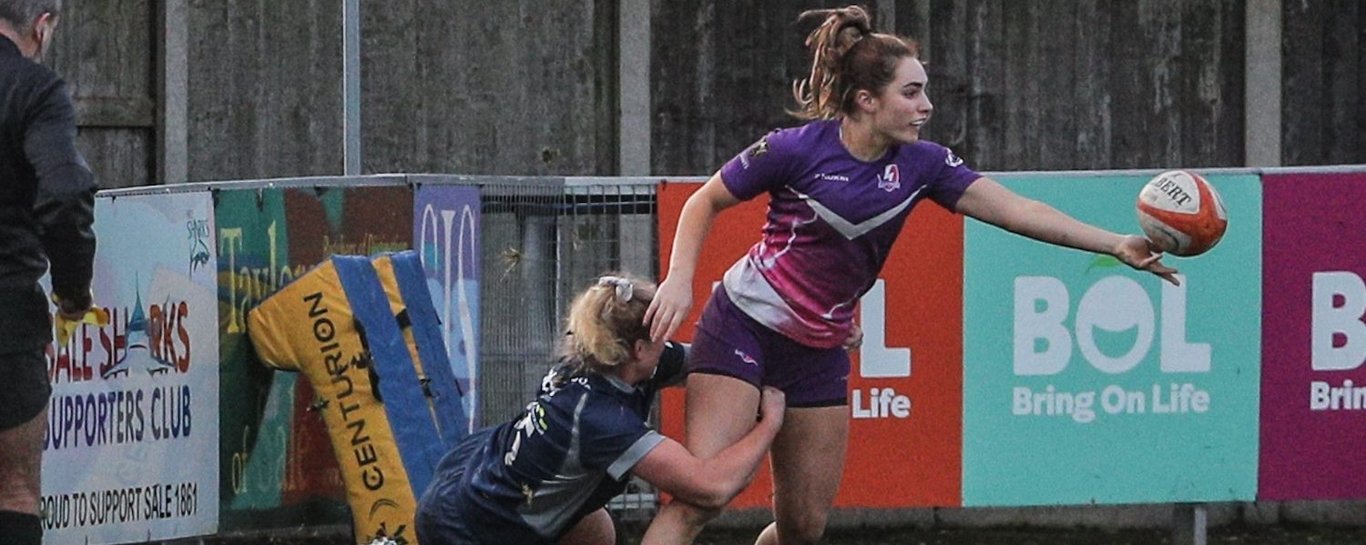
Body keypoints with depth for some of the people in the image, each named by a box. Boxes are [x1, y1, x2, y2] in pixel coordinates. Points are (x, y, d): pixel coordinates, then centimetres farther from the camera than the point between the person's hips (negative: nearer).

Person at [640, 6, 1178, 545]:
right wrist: (679, 280, -15)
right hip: (744, 325, -6)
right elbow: (705, 203, -1)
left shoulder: (921, 165, -2)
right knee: (702, 495, -18)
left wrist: (1115, 244, -18)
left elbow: (1017, 210, -9)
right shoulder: (795, 150, -14)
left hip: (818, 353, 6)